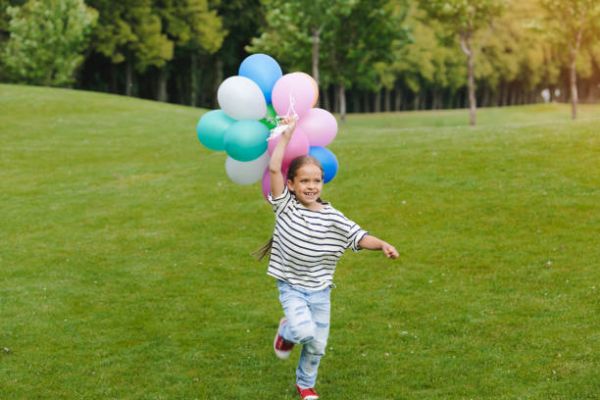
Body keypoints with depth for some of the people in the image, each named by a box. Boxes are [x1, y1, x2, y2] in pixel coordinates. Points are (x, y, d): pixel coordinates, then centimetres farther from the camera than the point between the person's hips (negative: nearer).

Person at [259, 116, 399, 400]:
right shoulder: (285, 206, -11)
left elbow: (358, 237, -10)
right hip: (291, 287, -3)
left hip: (319, 290, 3)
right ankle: (286, 333, 13)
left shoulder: (332, 218, -6)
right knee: (305, 331, -24)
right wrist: (286, 135, -17)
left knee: (317, 345, 10)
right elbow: (274, 169, -19)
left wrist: (382, 245, -29)